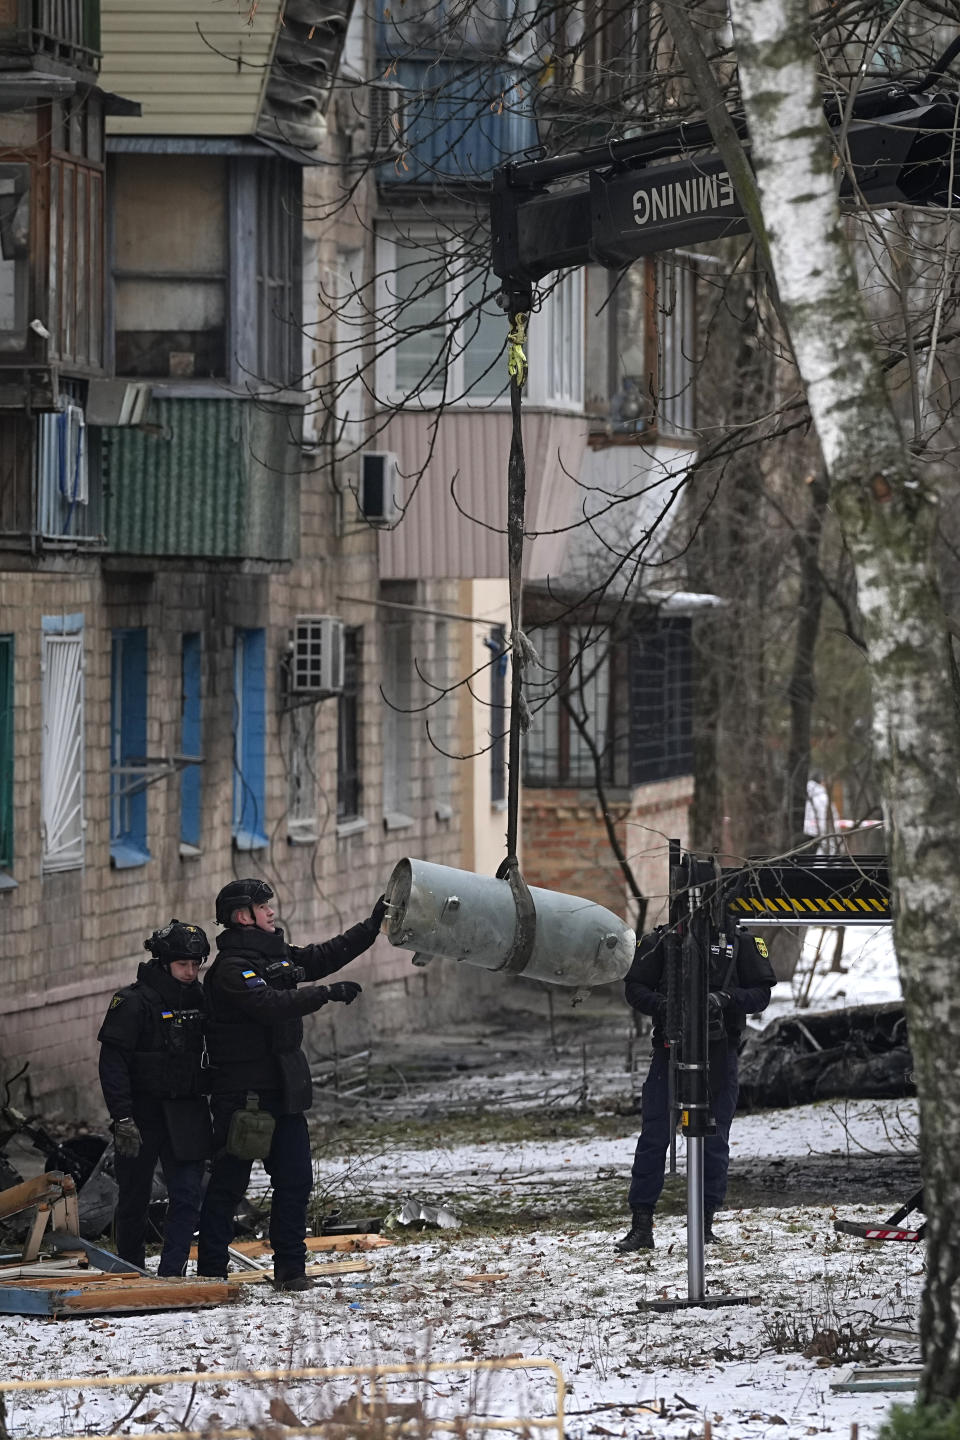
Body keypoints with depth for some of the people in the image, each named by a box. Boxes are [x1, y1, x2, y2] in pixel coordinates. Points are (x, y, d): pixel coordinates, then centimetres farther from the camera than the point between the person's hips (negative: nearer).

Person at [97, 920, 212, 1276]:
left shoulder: (199, 999, 7)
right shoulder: (133, 1002, -11)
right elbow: (113, 1063, -14)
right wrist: (122, 1117, -20)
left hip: (187, 1113, 4)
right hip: (142, 1112, -4)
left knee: (187, 1194, -9)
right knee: (134, 1197, 7)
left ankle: (171, 1272, -9)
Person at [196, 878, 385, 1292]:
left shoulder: (278, 955, 12)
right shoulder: (231, 968, -15)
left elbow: (326, 956, 21)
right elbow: (270, 1005, -28)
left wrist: (373, 925, 15)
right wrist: (327, 993, -28)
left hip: (284, 1091, 8)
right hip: (242, 1094, -8)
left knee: (295, 1180, 5)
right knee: (228, 1183, 0)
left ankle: (290, 1267, 11)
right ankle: (211, 1270, 6)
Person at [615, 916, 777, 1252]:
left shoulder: (740, 942, 5)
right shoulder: (660, 940, 6)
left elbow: (761, 993, 3)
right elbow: (635, 988, 6)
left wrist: (725, 998, -15)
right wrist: (662, 1005, -14)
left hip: (719, 1054, 0)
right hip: (670, 1050, 0)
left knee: (713, 1142, 4)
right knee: (653, 1138, -3)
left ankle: (705, 1224, 14)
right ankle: (641, 1227, 0)